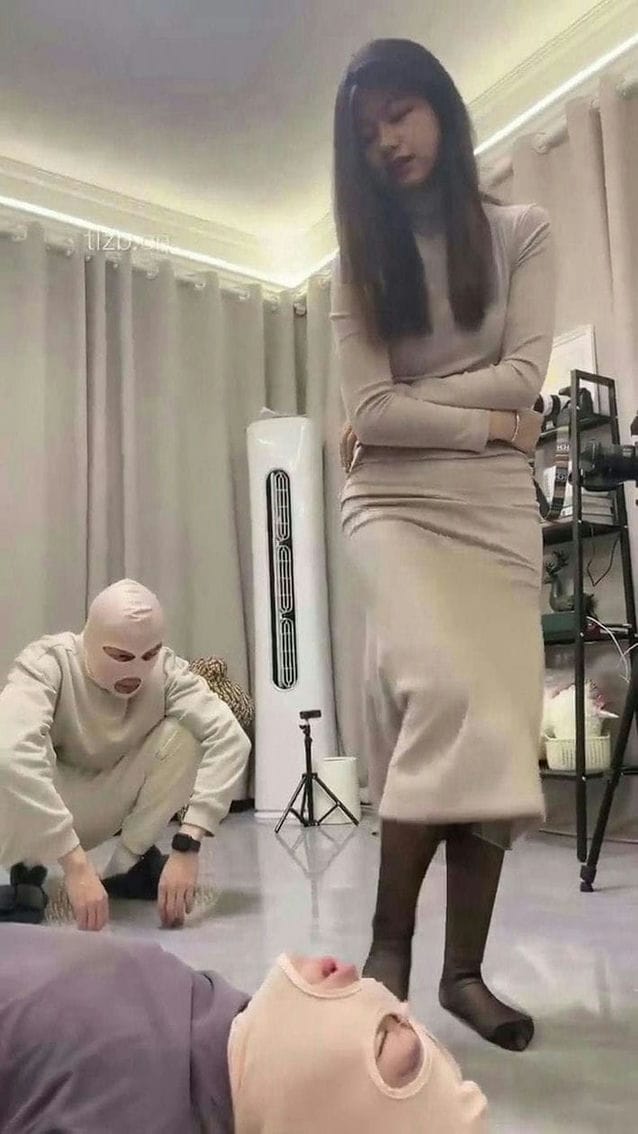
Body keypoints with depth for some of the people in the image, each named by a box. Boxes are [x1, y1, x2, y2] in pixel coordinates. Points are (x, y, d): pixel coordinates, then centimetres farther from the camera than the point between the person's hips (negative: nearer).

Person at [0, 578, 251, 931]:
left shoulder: (166, 670, -22)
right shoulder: (47, 663, -31)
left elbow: (229, 738, -32)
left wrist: (186, 845, -42)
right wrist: (76, 865, -53)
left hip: (108, 806, 3)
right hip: (44, 817, -3)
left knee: (184, 733, -23)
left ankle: (128, 863, -5)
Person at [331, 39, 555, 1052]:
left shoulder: (522, 234, 9)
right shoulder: (360, 262, 10)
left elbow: (523, 377, -5)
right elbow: (369, 411, -4)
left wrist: (411, 402, -6)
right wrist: (487, 423, -7)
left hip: (497, 507, 2)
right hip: (396, 503, -1)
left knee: (499, 727, -3)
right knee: (449, 697, -25)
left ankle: (465, 968, 10)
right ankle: (390, 942, -8)